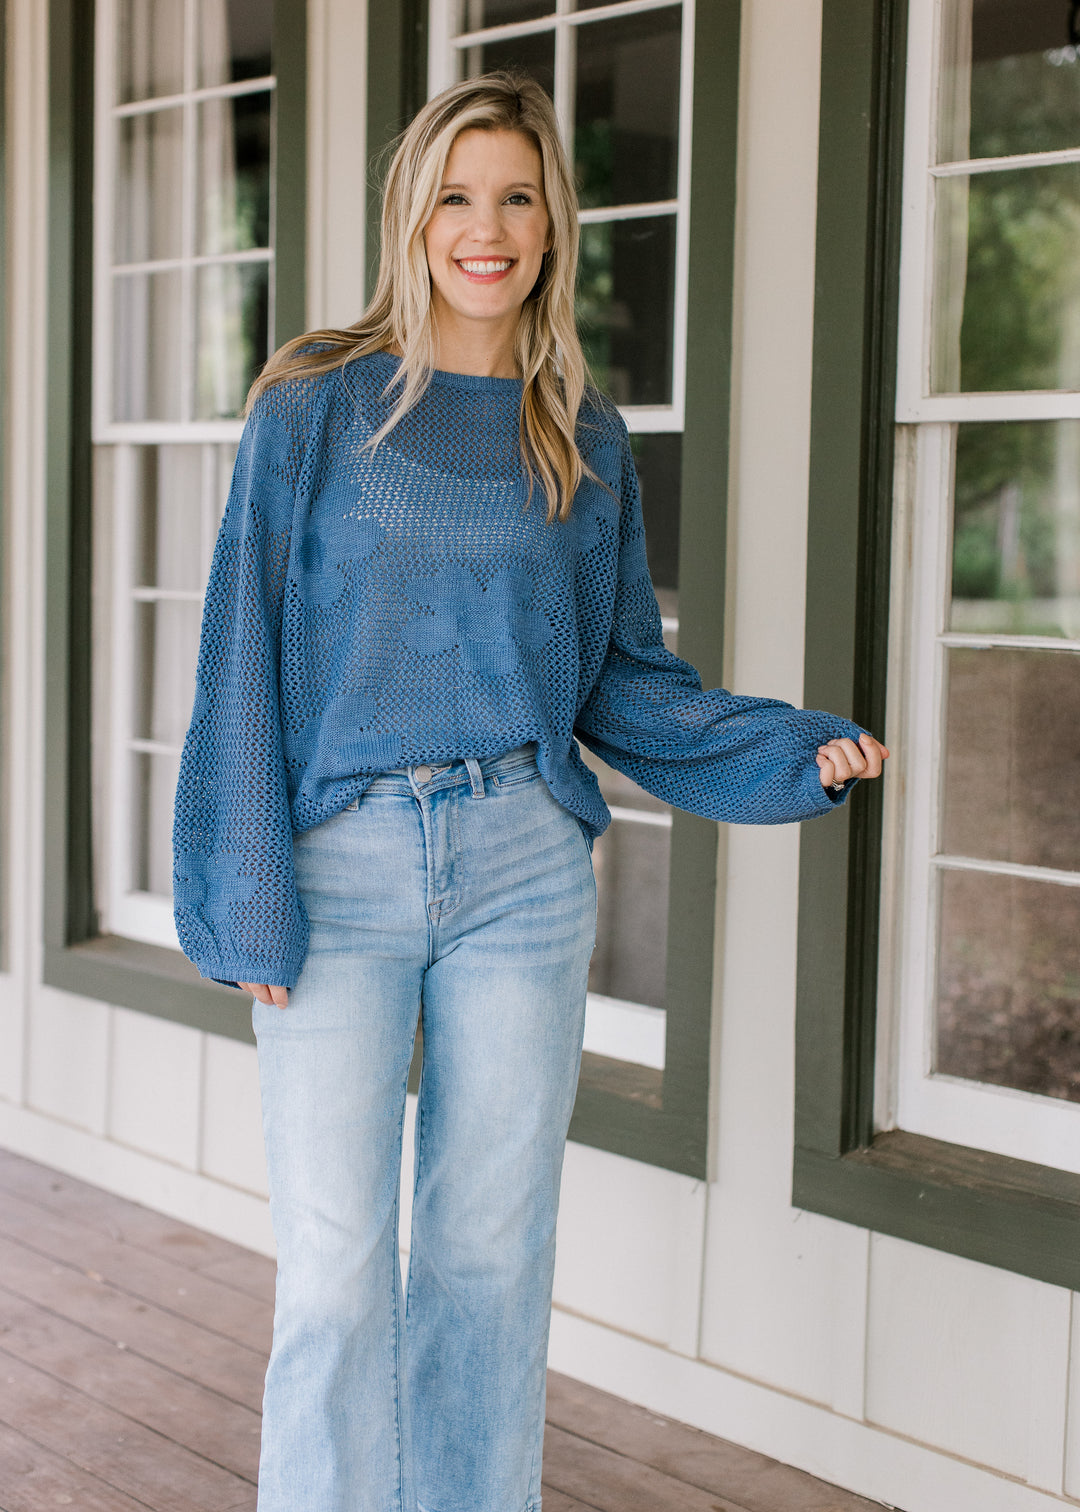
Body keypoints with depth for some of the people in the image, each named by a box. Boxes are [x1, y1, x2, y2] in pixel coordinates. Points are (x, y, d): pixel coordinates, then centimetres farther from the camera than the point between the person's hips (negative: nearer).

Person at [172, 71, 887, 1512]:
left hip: (524, 867, 3)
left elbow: (623, 679, 11)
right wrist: (248, 899, -8)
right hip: (340, 863, -2)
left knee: (492, 1257, 9)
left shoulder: (587, 440, 9)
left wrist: (799, 748, -2)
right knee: (336, 1274, -2)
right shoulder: (319, 406, 0)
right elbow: (248, 655, -2)